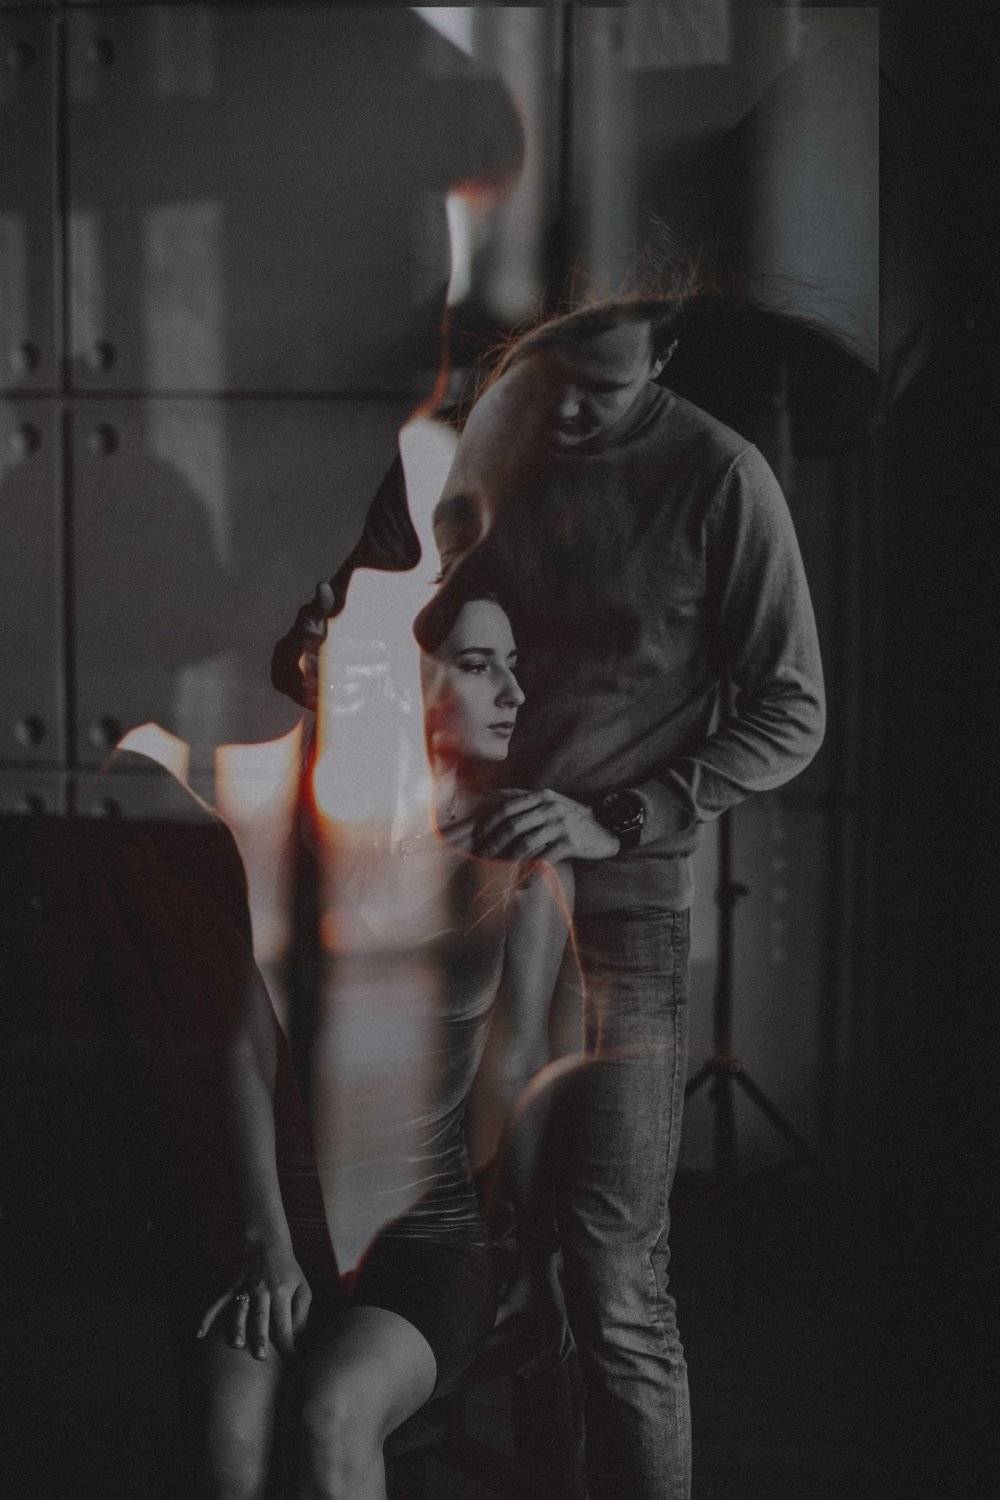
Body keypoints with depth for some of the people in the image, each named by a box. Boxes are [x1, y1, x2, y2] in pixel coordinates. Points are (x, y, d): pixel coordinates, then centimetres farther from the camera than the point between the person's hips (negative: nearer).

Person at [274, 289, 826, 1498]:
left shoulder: (716, 478, -7)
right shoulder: (480, 449, 7)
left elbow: (790, 715, -6)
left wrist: (612, 822, -17)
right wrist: (319, 649, -3)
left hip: (618, 898, -4)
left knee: (612, 1282, -8)